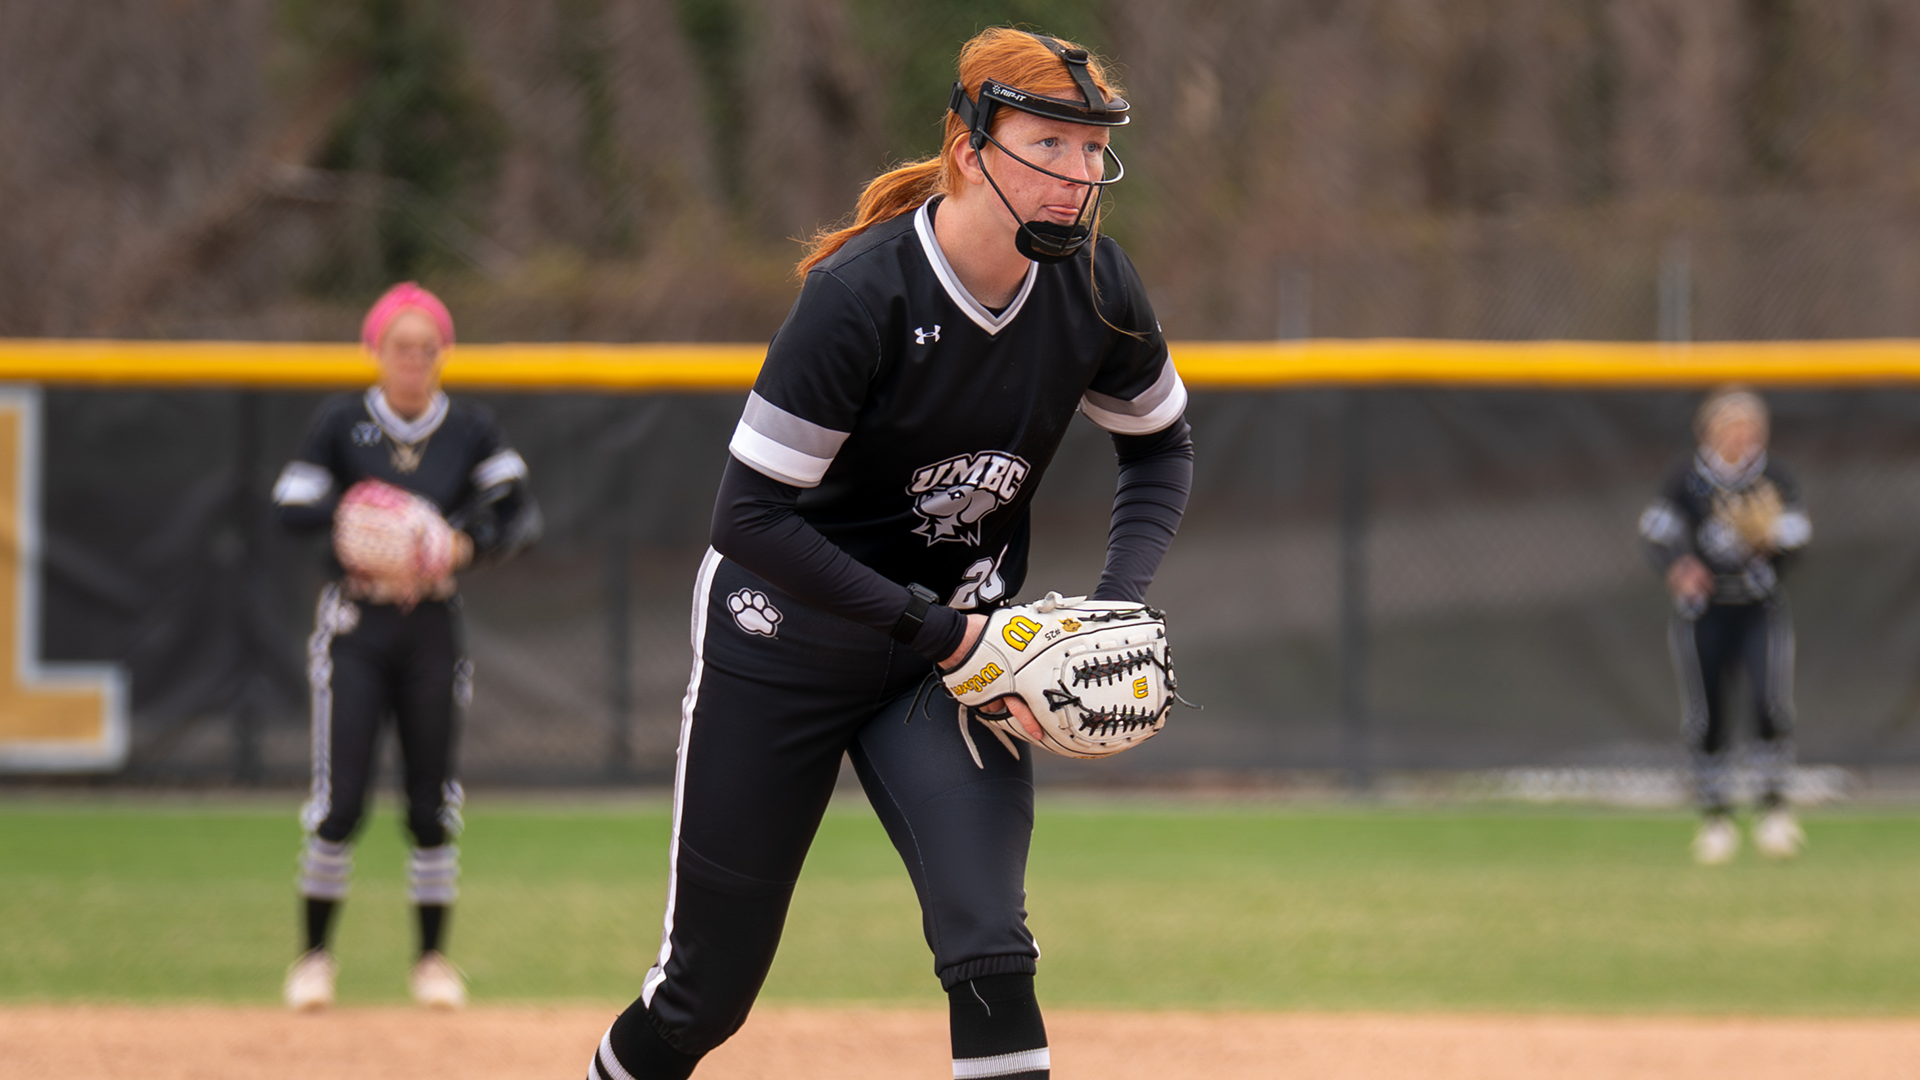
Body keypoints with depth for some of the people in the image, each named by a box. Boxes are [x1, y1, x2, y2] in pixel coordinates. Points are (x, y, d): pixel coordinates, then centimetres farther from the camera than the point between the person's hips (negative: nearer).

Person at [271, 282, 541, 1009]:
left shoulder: (470, 432, 2)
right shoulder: (342, 424, -1)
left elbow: (521, 517, -4)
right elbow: (290, 508, -4)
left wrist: (466, 544, -22)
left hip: (432, 628, 2)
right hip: (354, 627, -2)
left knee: (432, 803, 3)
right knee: (339, 801, -6)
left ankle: (432, 959, 14)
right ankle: (313, 956, 7)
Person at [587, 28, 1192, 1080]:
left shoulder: (1094, 286, -11)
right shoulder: (861, 292, -26)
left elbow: (1160, 444, 8)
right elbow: (749, 515, -26)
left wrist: (1118, 600, -9)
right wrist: (937, 630, -27)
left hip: (954, 639, 4)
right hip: (786, 630, -3)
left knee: (989, 953, -17)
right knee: (705, 990, 6)